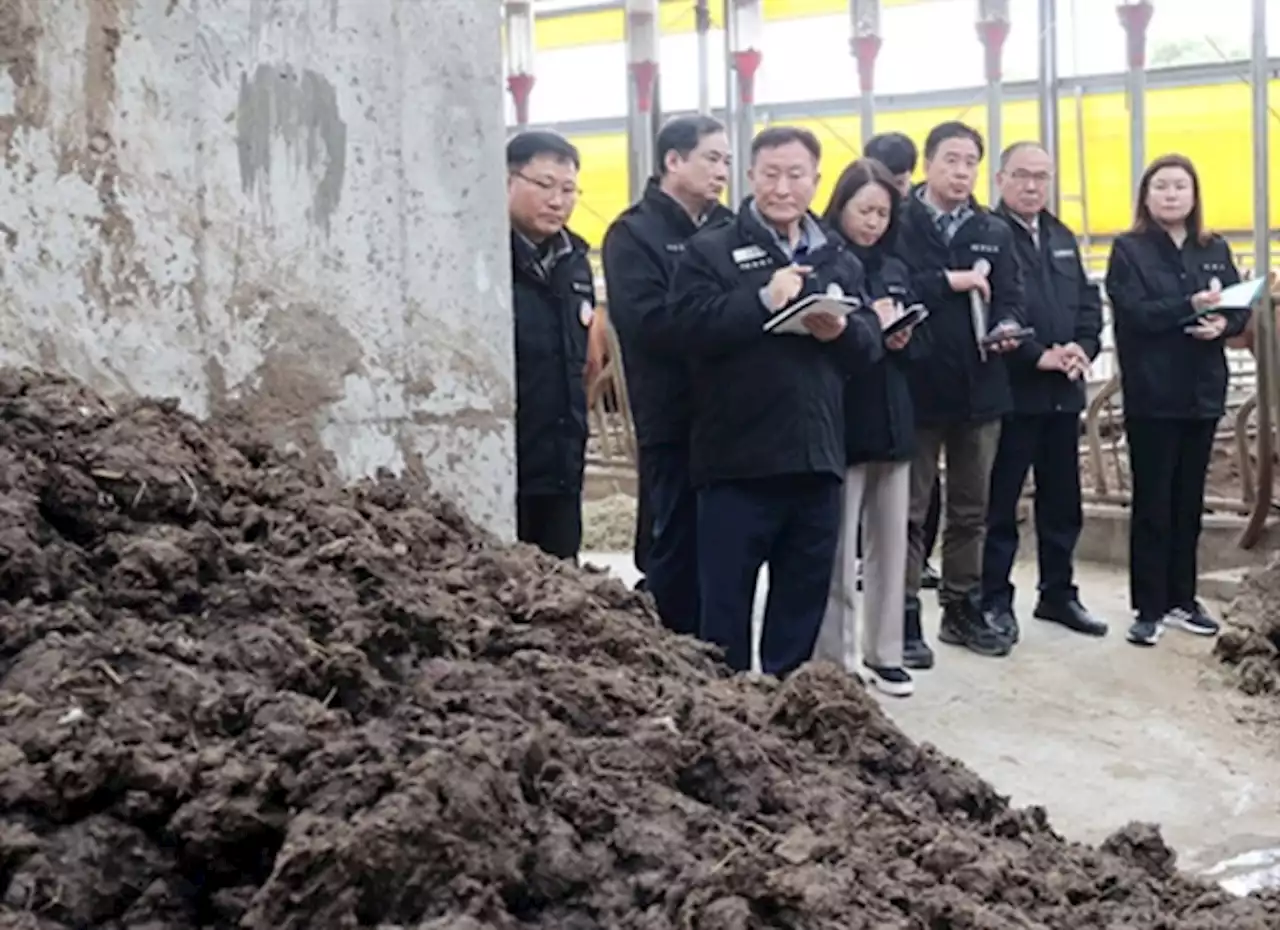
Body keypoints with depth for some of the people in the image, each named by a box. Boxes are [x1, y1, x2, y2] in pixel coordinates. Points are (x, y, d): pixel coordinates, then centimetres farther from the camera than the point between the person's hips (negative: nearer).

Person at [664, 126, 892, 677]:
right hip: (738, 459, -5)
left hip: (816, 458, 5)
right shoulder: (710, 251, -1)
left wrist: (842, 331, -12)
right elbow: (687, 327, -15)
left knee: (804, 599, 14)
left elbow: (871, 342, 9)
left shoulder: (839, 261, 15)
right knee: (725, 601, 2)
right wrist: (763, 301, -22)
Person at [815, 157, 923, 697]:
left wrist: (901, 340, -5)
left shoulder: (895, 270, 15)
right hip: (838, 421, -6)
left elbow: (913, 344, 16)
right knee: (837, 552, -4)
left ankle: (883, 654, 21)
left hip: (891, 420, 6)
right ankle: (834, 663, 6)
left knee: (890, 544, 10)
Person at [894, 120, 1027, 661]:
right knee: (910, 511, 3)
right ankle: (904, 615, 9)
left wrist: (1008, 328, -14)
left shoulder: (995, 233, 13)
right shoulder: (898, 225, -4)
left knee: (970, 510, 13)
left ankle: (963, 609, 24)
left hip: (979, 387, 5)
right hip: (917, 386, -5)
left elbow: (1009, 298, 7)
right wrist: (950, 281, -18)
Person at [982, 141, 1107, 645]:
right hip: (1009, 390, -7)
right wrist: (1039, 357, -20)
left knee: (1062, 502, 14)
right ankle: (995, 600, 11)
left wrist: (1082, 349, -5)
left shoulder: (1062, 237, 17)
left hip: (1063, 391, 7)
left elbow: (1089, 302, 13)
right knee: (999, 503, 2)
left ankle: (1058, 594, 25)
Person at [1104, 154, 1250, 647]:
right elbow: (1135, 312, -16)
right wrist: (1191, 306, -24)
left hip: (1202, 392, 5)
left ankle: (1182, 598, 22)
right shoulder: (1128, 250, -3)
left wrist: (1223, 323, -15)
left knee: (1189, 502, 12)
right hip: (1152, 396, -4)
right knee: (1152, 504, 0)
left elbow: (1240, 307, 6)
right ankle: (1148, 608, 7)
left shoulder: (1215, 250, 10)